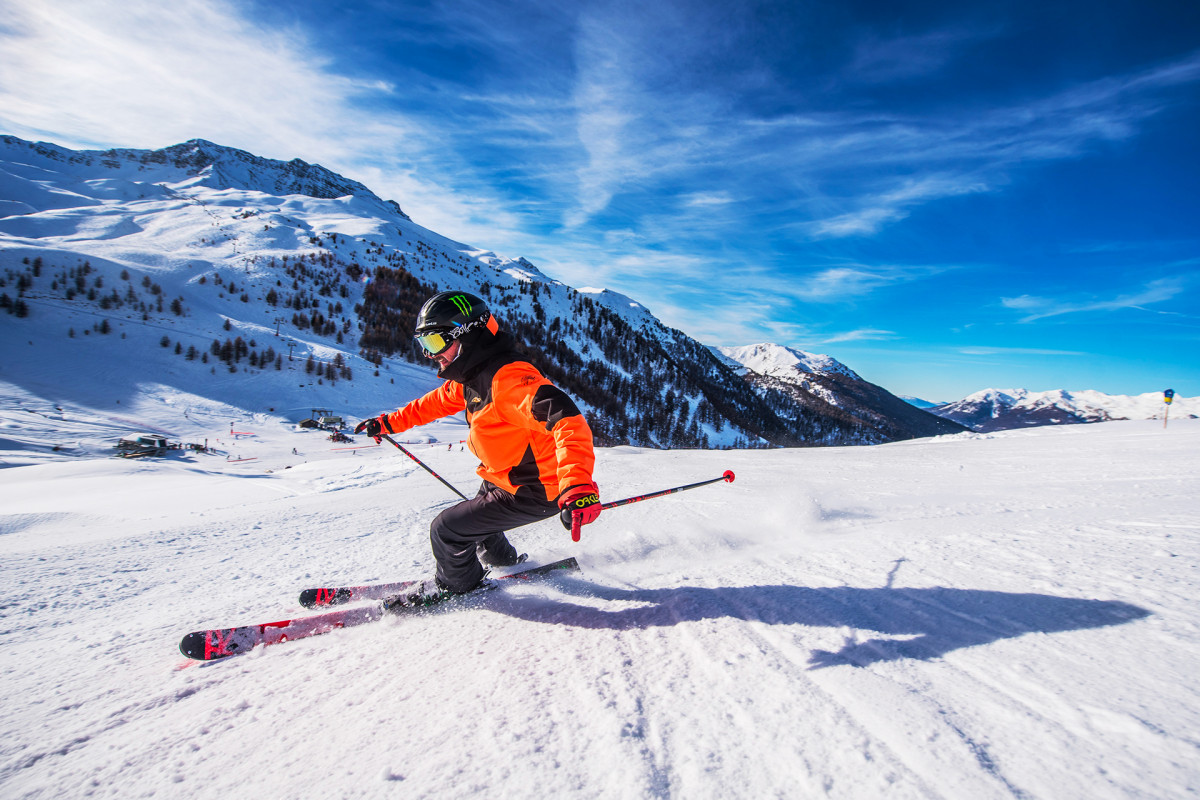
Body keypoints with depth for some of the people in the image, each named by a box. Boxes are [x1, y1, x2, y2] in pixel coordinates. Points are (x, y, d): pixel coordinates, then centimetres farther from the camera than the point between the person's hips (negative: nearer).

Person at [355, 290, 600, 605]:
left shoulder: (508, 379, -32)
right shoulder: (473, 374, 1)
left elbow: (566, 418, -45)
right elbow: (438, 401, 21)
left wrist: (578, 486, -58)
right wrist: (390, 422, 24)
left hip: (535, 493, -10)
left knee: (446, 530, -3)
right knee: (477, 511, 33)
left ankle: (455, 584, 27)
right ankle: (501, 558, 59)